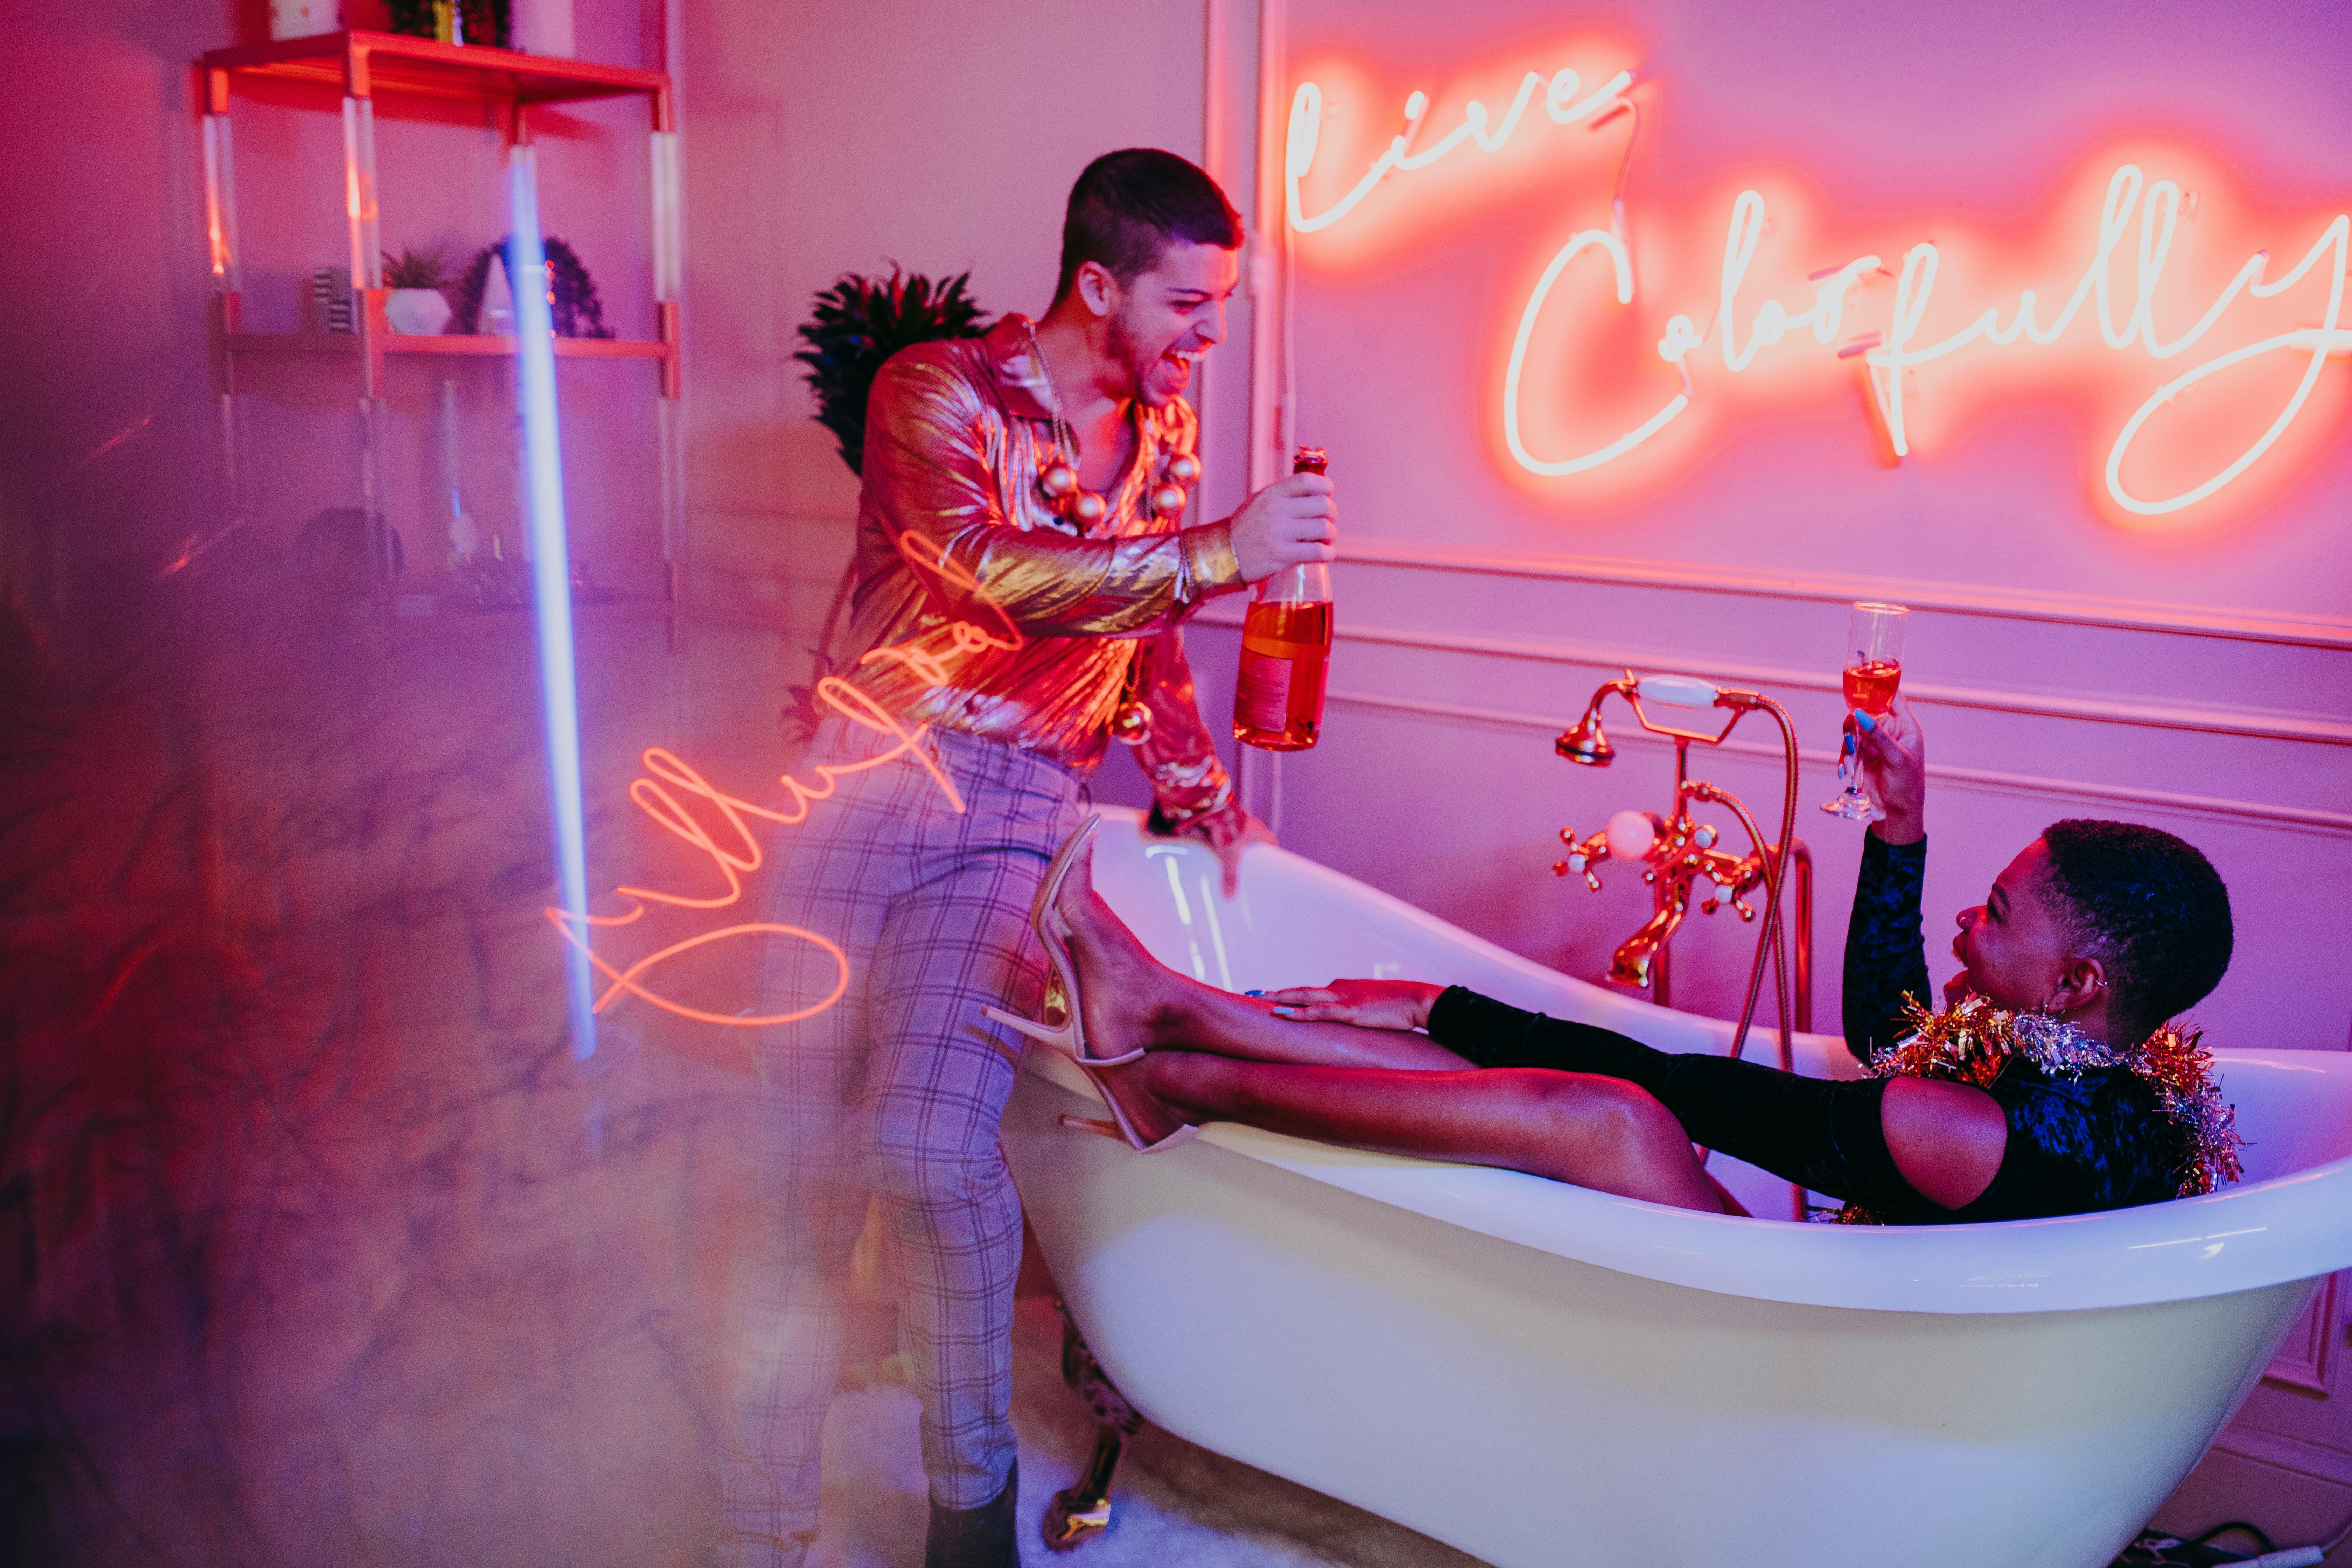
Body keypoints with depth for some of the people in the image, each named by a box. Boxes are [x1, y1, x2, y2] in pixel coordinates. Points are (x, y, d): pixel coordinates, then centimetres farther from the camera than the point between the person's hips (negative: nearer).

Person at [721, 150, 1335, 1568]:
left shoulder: (1167, 425, 14)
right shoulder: (937, 392, -4)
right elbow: (985, 569, -23)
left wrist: (1204, 797, 26)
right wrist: (1214, 551, -27)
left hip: (1022, 808, 2)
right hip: (874, 772, -2)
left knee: (931, 1139, -20)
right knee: (803, 1152, -5)